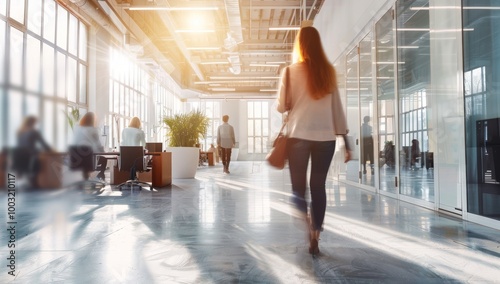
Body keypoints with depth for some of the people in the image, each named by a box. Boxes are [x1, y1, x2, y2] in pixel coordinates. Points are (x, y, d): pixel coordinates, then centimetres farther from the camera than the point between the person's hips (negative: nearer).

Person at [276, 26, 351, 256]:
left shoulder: (290, 71, -1)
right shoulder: (328, 71, 7)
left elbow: (281, 107, 1)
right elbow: (337, 107, 6)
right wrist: (345, 140, 10)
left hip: (299, 136, -2)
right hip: (326, 136, 3)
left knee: (298, 187, 7)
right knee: (318, 186, 9)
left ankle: (307, 229, -11)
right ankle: (314, 237, 13)